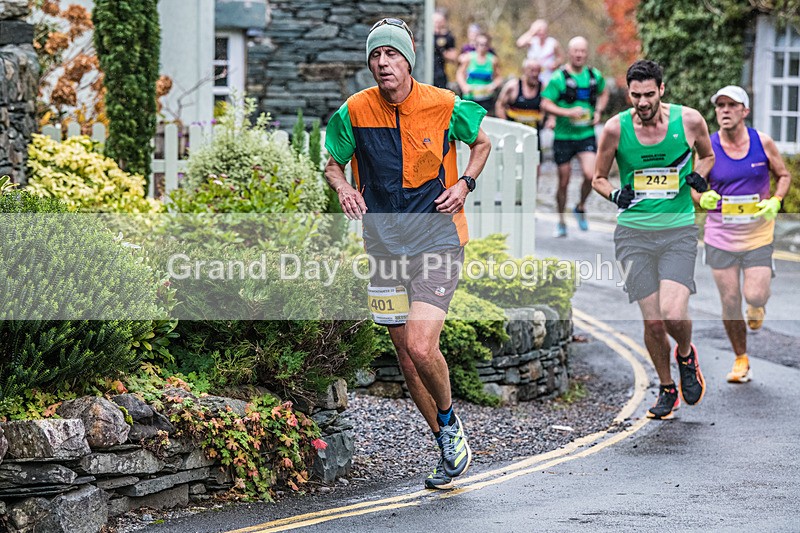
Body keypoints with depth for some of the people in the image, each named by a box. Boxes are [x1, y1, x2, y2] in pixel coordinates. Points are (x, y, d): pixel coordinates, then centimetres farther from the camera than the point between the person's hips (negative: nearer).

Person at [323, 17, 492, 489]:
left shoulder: (445, 107, -7)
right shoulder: (354, 112, -2)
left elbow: (482, 143, 12)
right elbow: (334, 163, 13)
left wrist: (465, 183, -5)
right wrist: (343, 188, -9)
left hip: (438, 241, -4)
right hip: (386, 246, 4)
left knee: (420, 346, -20)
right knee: (406, 355, 8)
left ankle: (449, 417, 10)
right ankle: (451, 448, 24)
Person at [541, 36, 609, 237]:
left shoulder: (595, 76, 4)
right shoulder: (559, 78, -8)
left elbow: (604, 94, 24)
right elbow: (545, 104, -11)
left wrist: (598, 112, 6)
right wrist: (568, 112, -23)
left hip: (586, 135, 2)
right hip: (563, 136, -2)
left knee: (590, 174, -17)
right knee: (564, 181, 5)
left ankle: (581, 207, 11)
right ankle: (561, 222, 23)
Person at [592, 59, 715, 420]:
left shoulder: (689, 120, -4)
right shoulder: (616, 128, -5)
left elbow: (707, 155, 17)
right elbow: (599, 177, 8)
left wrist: (699, 176, -4)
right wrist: (614, 194, -13)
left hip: (679, 231, -1)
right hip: (634, 233, 1)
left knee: (673, 314, -17)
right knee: (652, 321, -1)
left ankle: (686, 354, 18)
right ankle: (666, 389, 24)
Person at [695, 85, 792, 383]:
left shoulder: (762, 143, -4)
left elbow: (783, 175, 8)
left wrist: (776, 201, -10)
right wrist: (703, 198, -19)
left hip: (758, 234, -1)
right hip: (720, 236, 1)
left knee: (755, 296, -11)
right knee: (730, 300, 3)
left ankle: (757, 306, 29)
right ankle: (740, 360, 21)